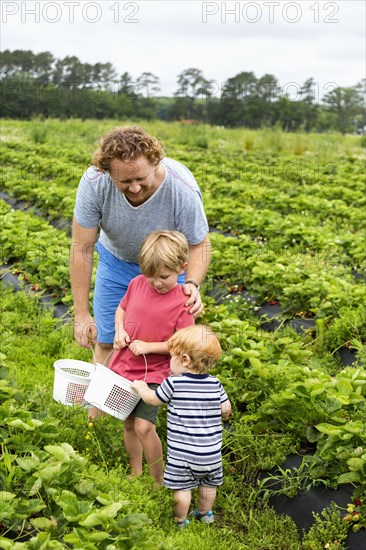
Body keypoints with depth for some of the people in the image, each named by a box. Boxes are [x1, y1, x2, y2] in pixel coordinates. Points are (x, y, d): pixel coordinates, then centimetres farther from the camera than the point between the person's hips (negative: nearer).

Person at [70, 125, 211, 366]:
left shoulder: (183, 189, -35)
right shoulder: (94, 183, -32)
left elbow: (199, 244, -19)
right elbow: (82, 249, -23)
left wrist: (192, 284, -39)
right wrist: (82, 315, -20)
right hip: (116, 260, 1)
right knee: (106, 341, 6)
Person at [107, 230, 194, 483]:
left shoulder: (182, 302, -16)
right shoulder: (137, 283, -3)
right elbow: (121, 308, 14)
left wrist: (149, 346, -20)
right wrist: (119, 330, -5)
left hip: (153, 373, -5)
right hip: (124, 367, 5)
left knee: (144, 426, -14)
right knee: (129, 424, 14)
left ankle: (159, 479, 6)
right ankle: (135, 473, 32)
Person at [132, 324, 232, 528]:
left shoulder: (173, 383, -13)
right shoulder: (215, 383, -3)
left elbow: (152, 399, 3)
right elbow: (226, 410, 4)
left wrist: (141, 387, 23)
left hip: (183, 451, -4)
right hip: (211, 451, 5)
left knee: (182, 487, 7)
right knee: (208, 485, 21)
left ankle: (181, 522, 16)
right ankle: (205, 514, 38)